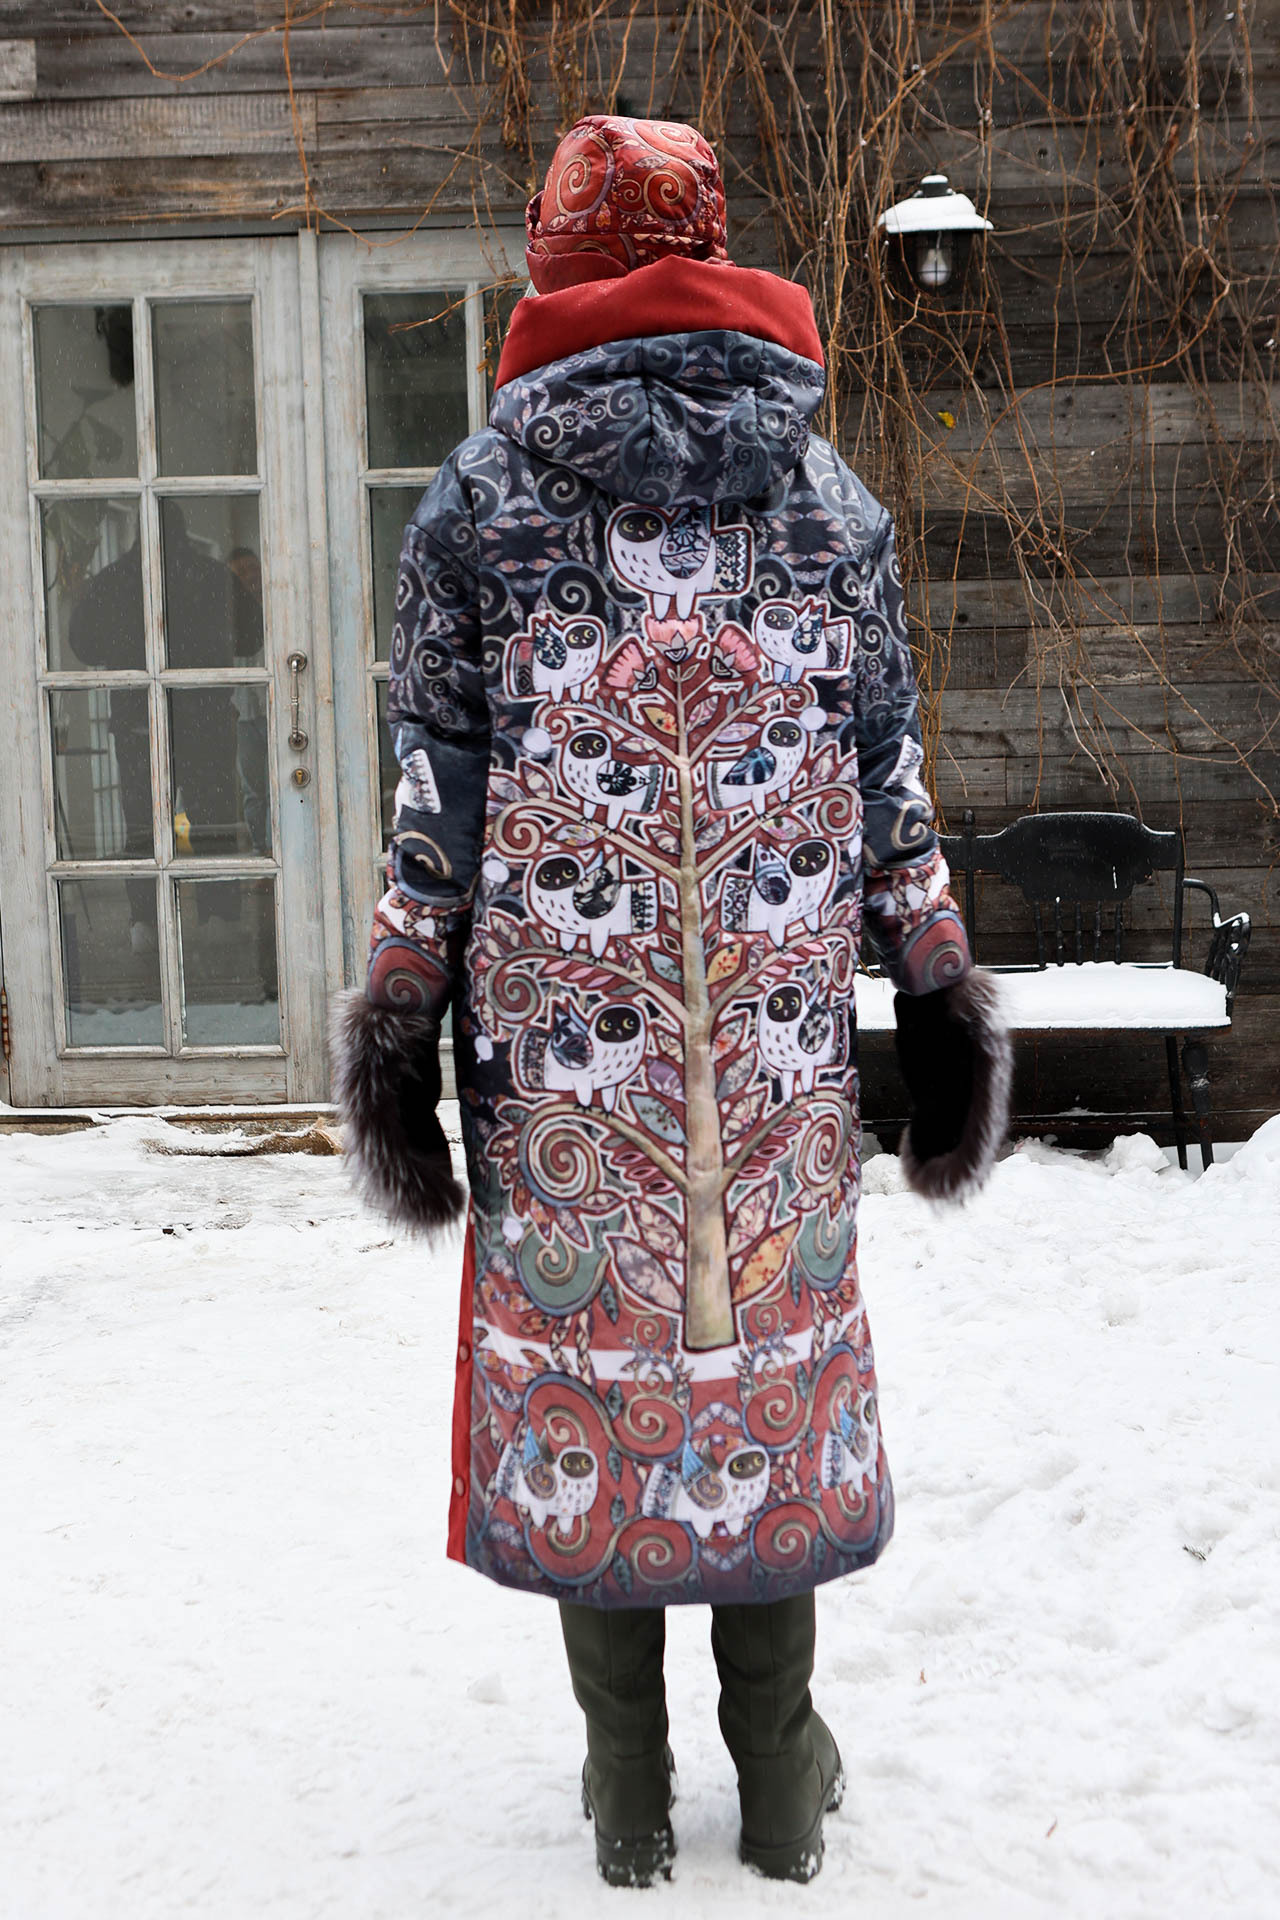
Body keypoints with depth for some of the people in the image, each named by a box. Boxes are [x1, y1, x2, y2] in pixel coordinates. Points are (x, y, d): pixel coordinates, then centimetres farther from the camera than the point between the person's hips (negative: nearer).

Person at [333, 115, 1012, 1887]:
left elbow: (441, 800, -2)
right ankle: (782, 1789, 26)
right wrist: (938, 991, 14)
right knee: (775, 1354, 12)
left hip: (561, 1036, -1)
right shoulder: (832, 497, 6)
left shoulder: (480, 498, 0)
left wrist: (398, 1013, 5)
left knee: (587, 1362, 10)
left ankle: (629, 1800, 23)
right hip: (780, 1040, 2)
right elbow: (891, 787, 6)